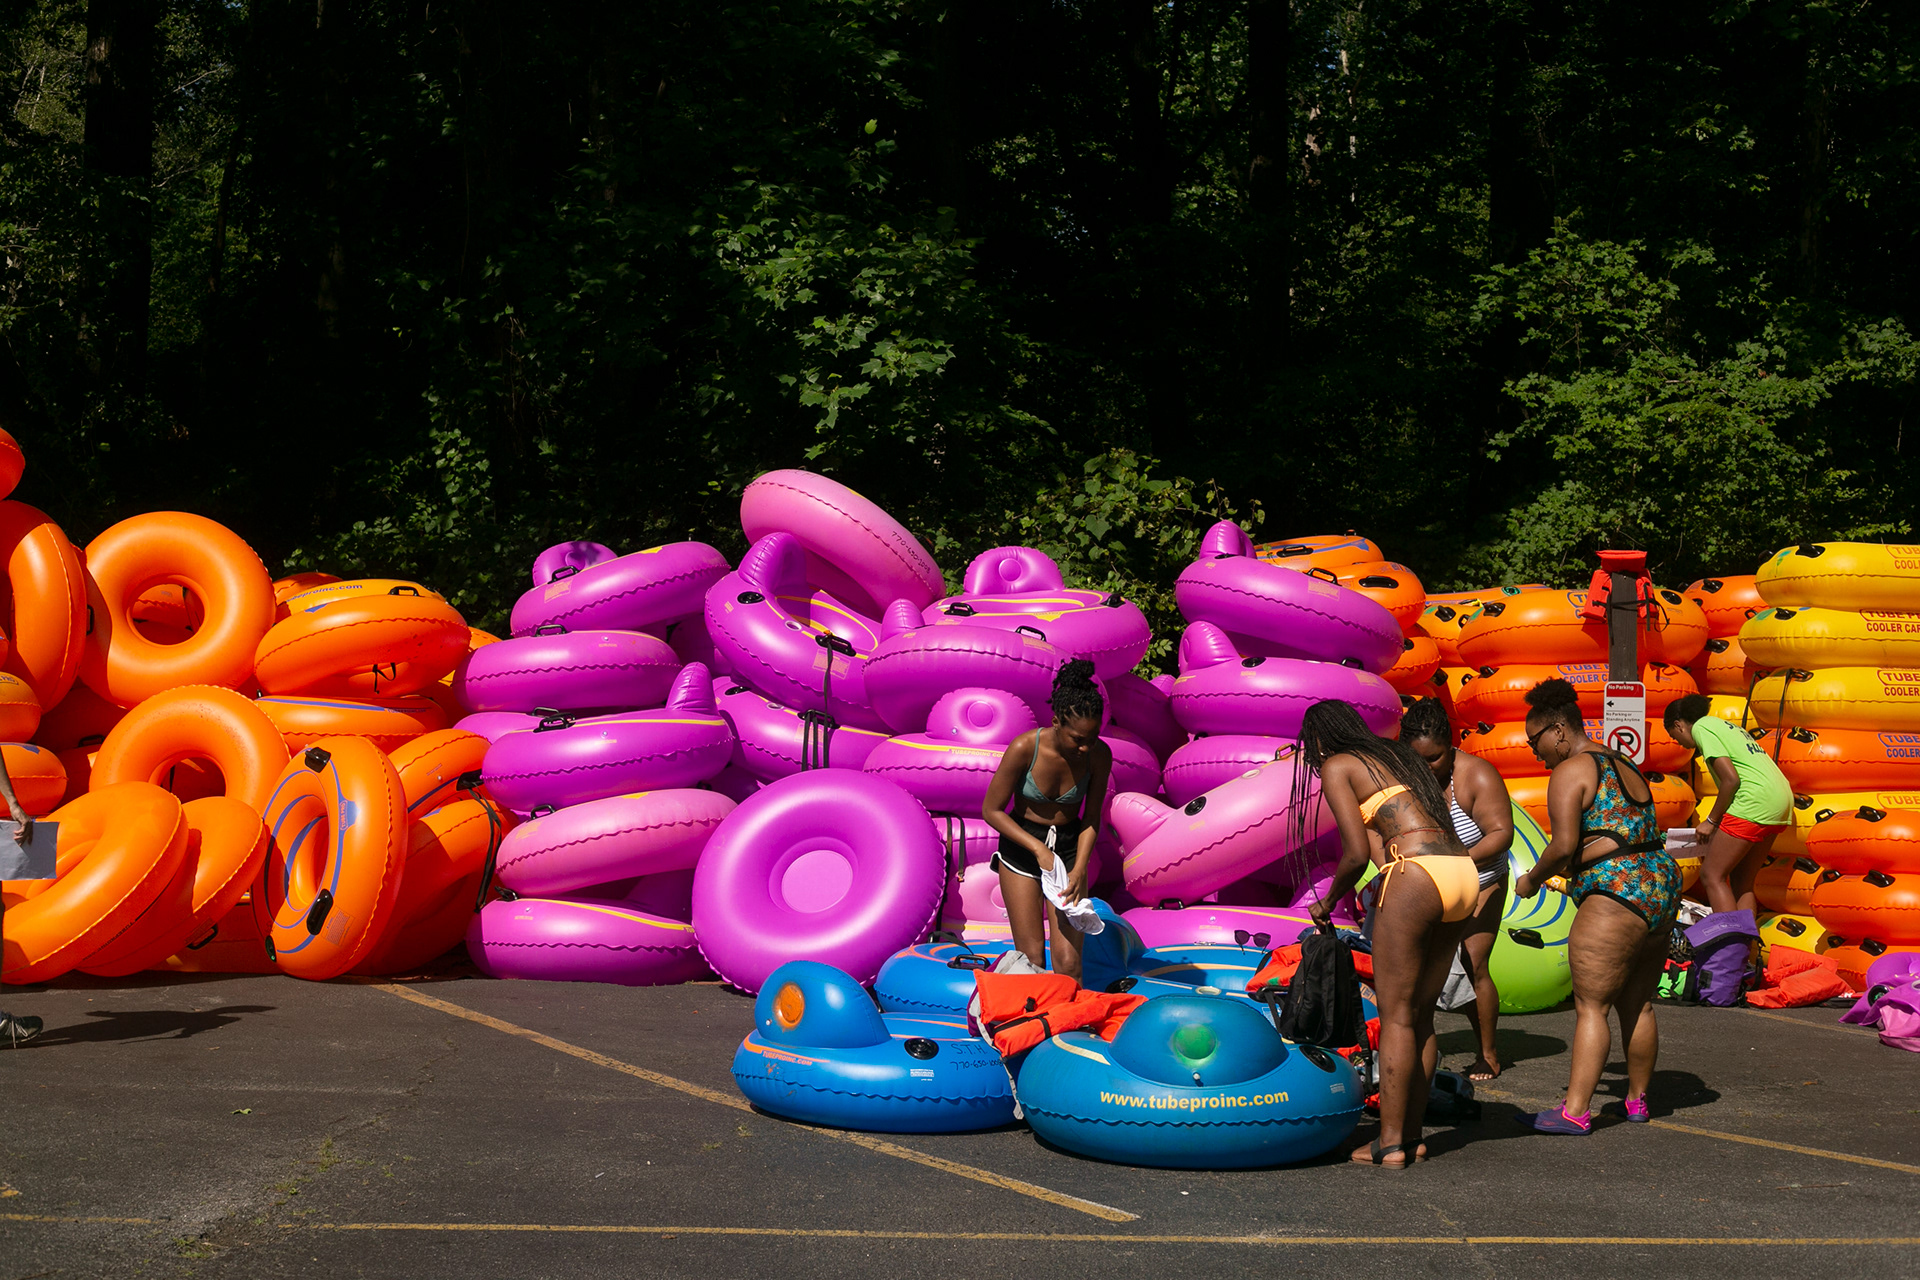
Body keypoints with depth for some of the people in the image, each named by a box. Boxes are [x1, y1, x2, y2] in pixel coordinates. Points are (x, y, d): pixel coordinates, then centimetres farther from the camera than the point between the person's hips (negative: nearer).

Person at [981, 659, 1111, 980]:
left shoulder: (1099, 754, -16)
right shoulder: (1024, 748, -24)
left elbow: (1091, 818, -4)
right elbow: (991, 810, -14)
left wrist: (1079, 870, -17)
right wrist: (1038, 848, -20)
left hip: (1069, 846, 2)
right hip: (1022, 845, -2)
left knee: (1068, 962, -8)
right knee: (1031, 960, -5)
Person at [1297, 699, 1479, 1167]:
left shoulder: (1336, 766, 5)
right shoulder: (1398, 756, 27)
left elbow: (1358, 853, -4)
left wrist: (1327, 903, 11)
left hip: (1417, 876, -8)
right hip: (1464, 872, 8)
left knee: (1395, 1014, 0)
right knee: (1421, 1013, 14)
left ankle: (1390, 1142, 2)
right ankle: (1412, 1133, 18)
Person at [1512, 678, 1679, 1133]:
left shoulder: (1570, 771, -7)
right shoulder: (1625, 767, 21)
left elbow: (1564, 844, -16)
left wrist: (1532, 878, 1)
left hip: (1616, 896, -9)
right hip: (1660, 887, 9)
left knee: (1590, 1005, -8)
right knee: (1637, 1003, 17)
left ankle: (1575, 1111, -12)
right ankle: (1638, 1100, 26)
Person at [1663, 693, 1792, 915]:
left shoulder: (1700, 728, -1)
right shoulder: (1724, 725, 26)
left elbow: (1731, 779, -12)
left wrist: (1711, 821, -2)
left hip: (1755, 801, -9)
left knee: (1712, 875, -3)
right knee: (1742, 882, 13)